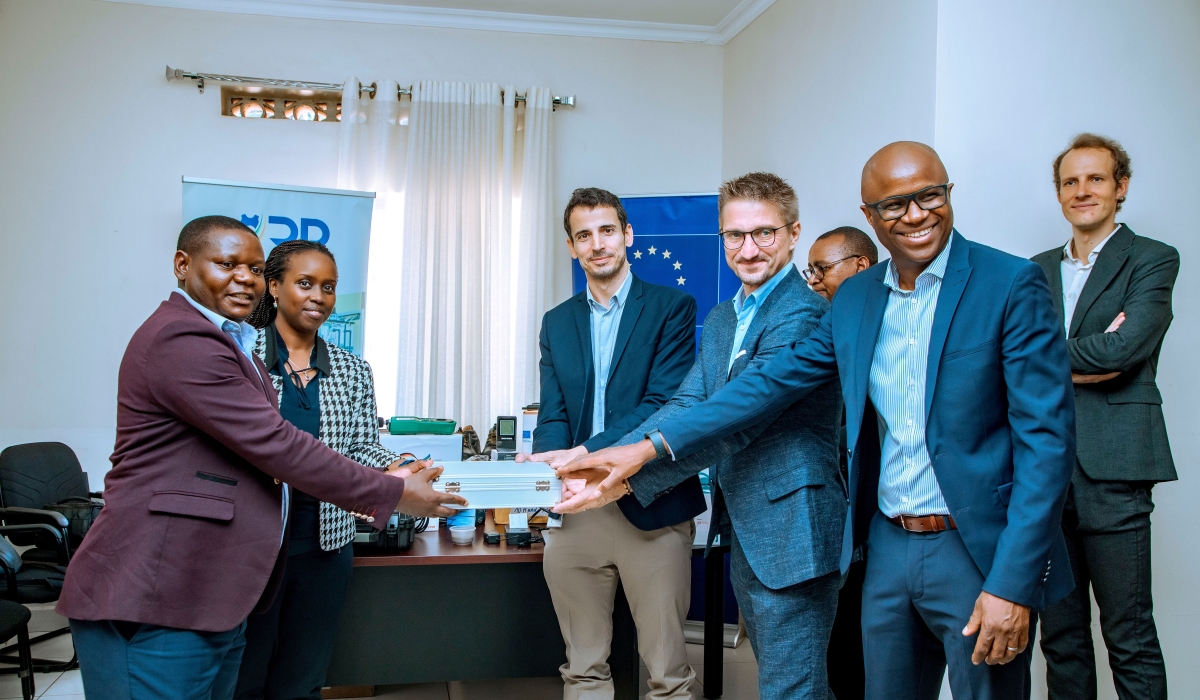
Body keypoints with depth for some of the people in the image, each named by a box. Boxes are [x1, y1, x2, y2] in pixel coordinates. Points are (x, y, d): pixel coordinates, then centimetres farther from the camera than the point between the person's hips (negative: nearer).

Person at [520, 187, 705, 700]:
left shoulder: (671, 307, 0)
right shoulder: (556, 322, 14)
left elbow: (664, 402, -11)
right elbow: (553, 414, 9)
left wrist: (584, 453, -22)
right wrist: (544, 463, -15)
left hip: (651, 506, -4)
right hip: (575, 510, 4)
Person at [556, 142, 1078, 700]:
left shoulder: (1012, 285, -9)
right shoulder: (855, 297, 7)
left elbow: (1045, 438, -13)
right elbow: (773, 382, 3)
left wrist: (1012, 584, -19)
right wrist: (650, 449, -6)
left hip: (978, 551, -4)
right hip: (888, 549, 5)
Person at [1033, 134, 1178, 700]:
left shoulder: (1152, 260, 2)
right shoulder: (1038, 269, 16)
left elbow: (1125, 346, -14)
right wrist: (1085, 364, -10)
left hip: (1112, 468, -4)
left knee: (1130, 637, 0)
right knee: (1059, 631, 11)